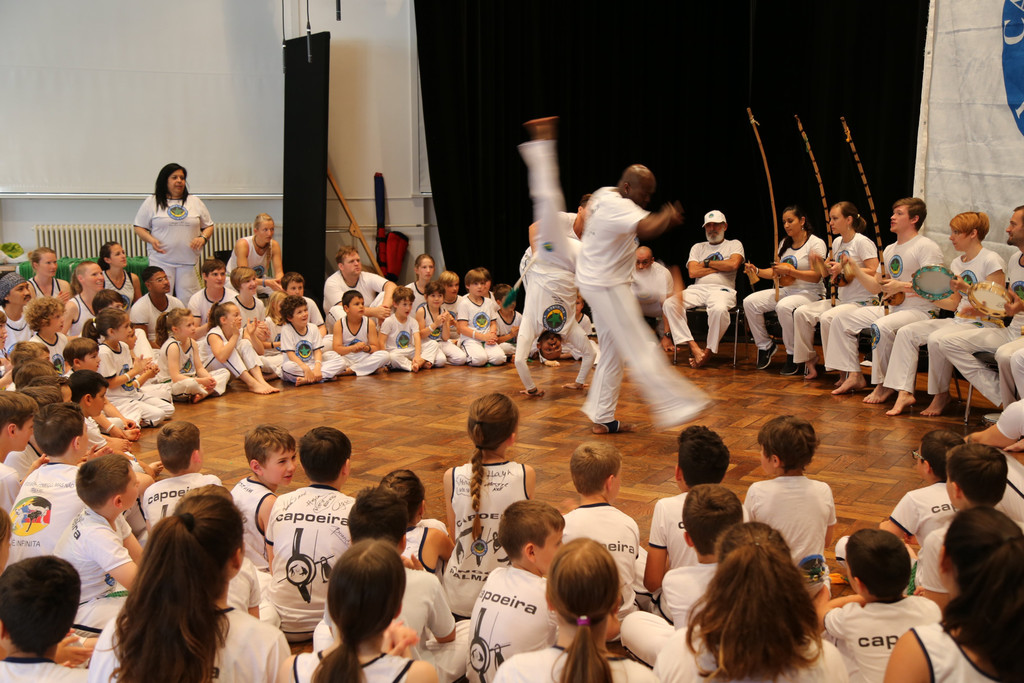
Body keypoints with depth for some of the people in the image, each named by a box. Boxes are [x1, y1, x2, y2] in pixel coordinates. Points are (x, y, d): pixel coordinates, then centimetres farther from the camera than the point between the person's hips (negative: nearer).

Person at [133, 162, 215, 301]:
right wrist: (151, 239, -10)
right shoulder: (152, 202, 8)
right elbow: (139, 227, 9)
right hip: (161, 260, -2)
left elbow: (208, 226, 19)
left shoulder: (195, 202, 15)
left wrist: (203, 238, -2)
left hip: (188, 260, 2)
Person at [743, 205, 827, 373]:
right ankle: (765, 345, 5)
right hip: (785, 290, 8)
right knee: (750, 302, -11)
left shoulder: (816, 243, -8)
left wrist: (789, 271, -25)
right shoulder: (784, 243, 16)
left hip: (809, 293, -8)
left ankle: (793, 356, -22)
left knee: (784, 306, -39)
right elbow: (776, 272, 19)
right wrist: (757, 271, 0)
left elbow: (816, 276, -18)